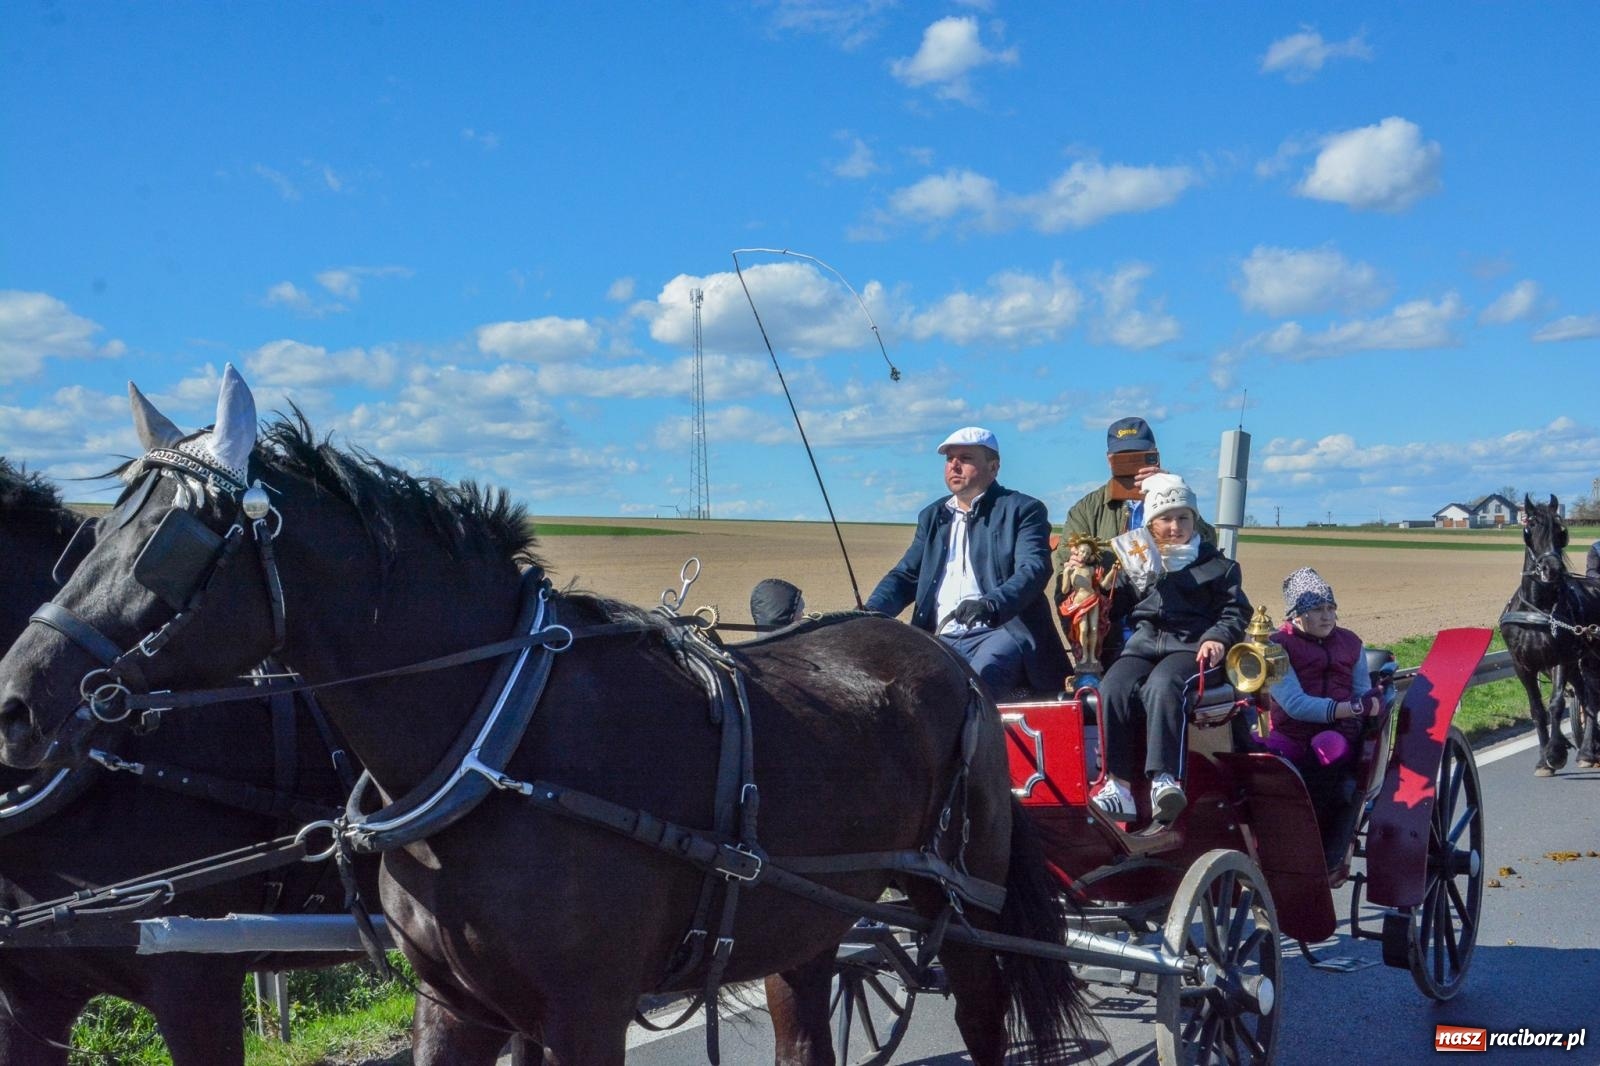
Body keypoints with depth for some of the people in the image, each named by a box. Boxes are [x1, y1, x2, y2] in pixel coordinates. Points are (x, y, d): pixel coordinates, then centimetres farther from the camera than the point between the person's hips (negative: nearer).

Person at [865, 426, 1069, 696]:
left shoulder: (1023, 510, 7)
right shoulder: (932, 516, 26)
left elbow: (1033, 570, -8)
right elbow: (905, 575, 22)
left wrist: (991, 605, -29)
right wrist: (870, 612, -1)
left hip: (1000, 632, -5)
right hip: (940, 640, 5)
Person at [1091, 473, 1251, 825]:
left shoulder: (1215, 565, 19)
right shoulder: (1134, 558, 25)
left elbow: (1236, 610, 11)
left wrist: (1219, 637, -8)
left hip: (1193, 647, -3)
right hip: (1143, 643, 3)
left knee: (1162, 685, -37)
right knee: (1113, 688, -30)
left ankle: (1164, 779, -47)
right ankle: (1118, 785, -35)